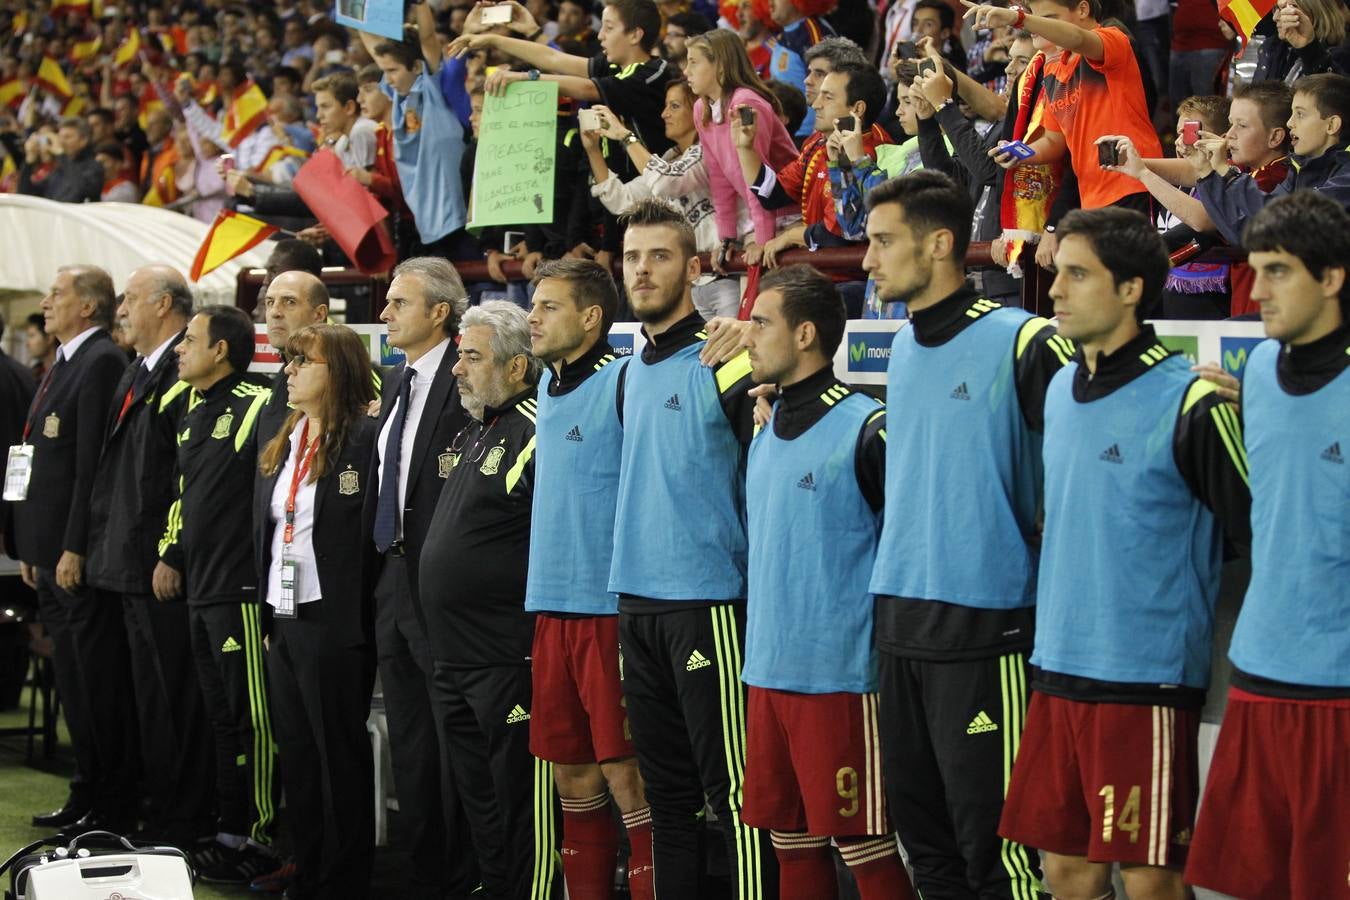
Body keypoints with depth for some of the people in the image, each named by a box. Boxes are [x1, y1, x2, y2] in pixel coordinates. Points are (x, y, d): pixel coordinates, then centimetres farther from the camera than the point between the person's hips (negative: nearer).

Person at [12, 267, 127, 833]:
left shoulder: (102, 363, -13)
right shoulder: (63, 364, 17)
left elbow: (92, 464, -19)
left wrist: (74, 548, -22)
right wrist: (31, 548, 16)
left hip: (82, 556, -10)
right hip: (51, 553, 10)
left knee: (95, 680, -3)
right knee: (72, 680, 14)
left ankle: (112, 806, 4)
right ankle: (87, 793, 22)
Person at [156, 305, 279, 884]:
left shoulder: (258, 407, -12)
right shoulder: (195, 413, 17)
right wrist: (171, 554, 21)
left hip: (242, 590, -9)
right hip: (201, 588, 9)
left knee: (253, 720, -4)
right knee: (223, 718, 14)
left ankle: (259, 837, 2)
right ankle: (230, 831, 22)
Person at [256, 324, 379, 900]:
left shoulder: (364, 440, -11)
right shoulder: (282, 445, 14)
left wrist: (366, 618, -14)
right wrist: (265, 613, 15)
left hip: (334, 626, -8)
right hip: (282, 624, 8)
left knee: (341, 759, 1)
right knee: (296, 756, 13)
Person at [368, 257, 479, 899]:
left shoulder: (465, 379, -14)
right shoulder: (397, 382, 15)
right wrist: (381, 568, 14)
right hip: (395, 579, 9)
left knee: (452, 744, -2)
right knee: (408, 745, 14)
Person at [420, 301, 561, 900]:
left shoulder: (537, 432, -14)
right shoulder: (473, 433, 16)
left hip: (509, 663, -9)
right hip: (454, 661, 10)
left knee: (522, 805, -3)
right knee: (479, 803, 16)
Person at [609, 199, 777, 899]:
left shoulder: (724, 363, -10)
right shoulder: (632, 372, 14)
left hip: (707, 599, -8)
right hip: (636, 599, 8)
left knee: (731, 789, -7)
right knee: (665, 787, 14)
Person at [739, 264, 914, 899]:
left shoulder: (865, 429, -12)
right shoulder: (765, 435, 14)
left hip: (839, 675, -8)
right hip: (767, 673, 8)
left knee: (864, 847, -3)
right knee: (791, 841, 12)